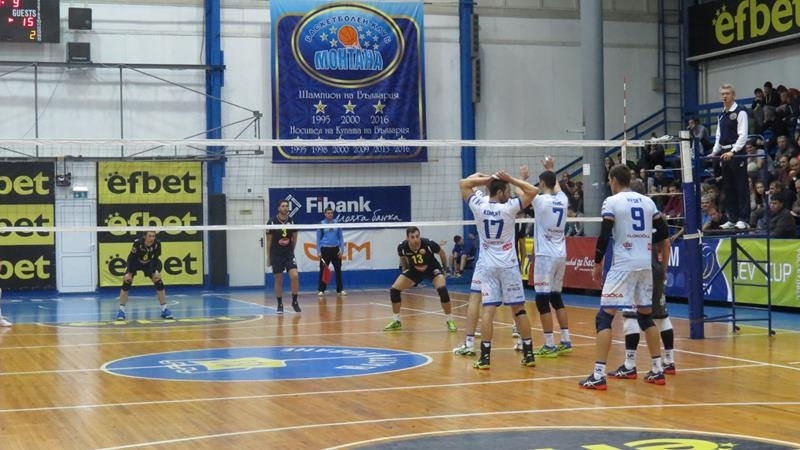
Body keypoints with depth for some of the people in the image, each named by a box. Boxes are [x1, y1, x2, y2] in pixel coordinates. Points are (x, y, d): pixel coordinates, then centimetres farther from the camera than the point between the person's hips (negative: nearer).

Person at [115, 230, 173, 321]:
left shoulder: (157, 243, -27)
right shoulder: (137, 242, -35)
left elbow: (156, 259, -12)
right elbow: (131, 258, -25)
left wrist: (157, 271, -19)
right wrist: (128, 273, -28)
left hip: (148, 264, 2)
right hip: (135, 263, -2)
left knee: (159, 282, -7)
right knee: (126, 282, -16)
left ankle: (164, 310, 3)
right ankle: (121, 310, -6)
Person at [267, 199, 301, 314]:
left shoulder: (292, 222, -1)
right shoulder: (272, 222, -7)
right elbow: (269, 240, 1)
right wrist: (268, 256, 2)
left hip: (289, 254, 1)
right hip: (276, 255, -1)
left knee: (294, 276, -14)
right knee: (278, 280, 3)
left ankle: (294, 301, 2)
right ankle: (280, 305, 15)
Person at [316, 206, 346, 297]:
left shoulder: (337, 223, 5)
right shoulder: (321, 224, -1)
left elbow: (341, 237, 7)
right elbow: (318, 238, 1)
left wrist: (342, 249, -1)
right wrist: (318, 251, -6)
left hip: (335, 249, 2)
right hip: (325, 249, -2)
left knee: (338, 269, 4)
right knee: (323, 270, 0)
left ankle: (340, 290, 12)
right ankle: (321, 290, 8)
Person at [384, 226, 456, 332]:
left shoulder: (428, 244, -32)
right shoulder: (402, 247, -26)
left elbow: (442, 253, -10)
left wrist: (445, 269, -2)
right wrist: (405, 271, 8)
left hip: (432, 269, -3)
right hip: (414, 270, 3)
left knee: (442, 289, -29)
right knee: (394, 289, -8)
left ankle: (449, 321, -12)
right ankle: (396, 321, 10)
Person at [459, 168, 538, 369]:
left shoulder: (479, 206, -5)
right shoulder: (509, 208, -12)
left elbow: (463, 183, 10)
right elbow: (533, 191, -7)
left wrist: (488, 178, 5)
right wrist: (511, 179, -6)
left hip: (487, 266, 2)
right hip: (508, 265, -2)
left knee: (488, 309, -2)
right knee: (519, 309, 6)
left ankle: (485, 356, -8)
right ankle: (528, 354, 10)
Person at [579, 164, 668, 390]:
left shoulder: (611, 202, -5)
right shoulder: (647, 201, 11)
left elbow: (604, 235, -10)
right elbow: (663, 231, 12)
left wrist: (597, 263, 0)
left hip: (623, 265, -6)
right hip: (645, 264, 6)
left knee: (604, 317, -5)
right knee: (646, 316, 18)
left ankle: (598, 375, -13)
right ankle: (657, 370, 20)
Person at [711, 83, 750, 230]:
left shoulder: (740, 112, -7)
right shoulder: (722, 114, 16)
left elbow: (743, 135, -13)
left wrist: (732, 152, -20)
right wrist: (714, 152, 8)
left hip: (737, 153, -7)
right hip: (724, 154, 8)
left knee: (741, 187, -4)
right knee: (728, 187, 9)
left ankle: (743, 219, -2)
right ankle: (732, 219, 14)